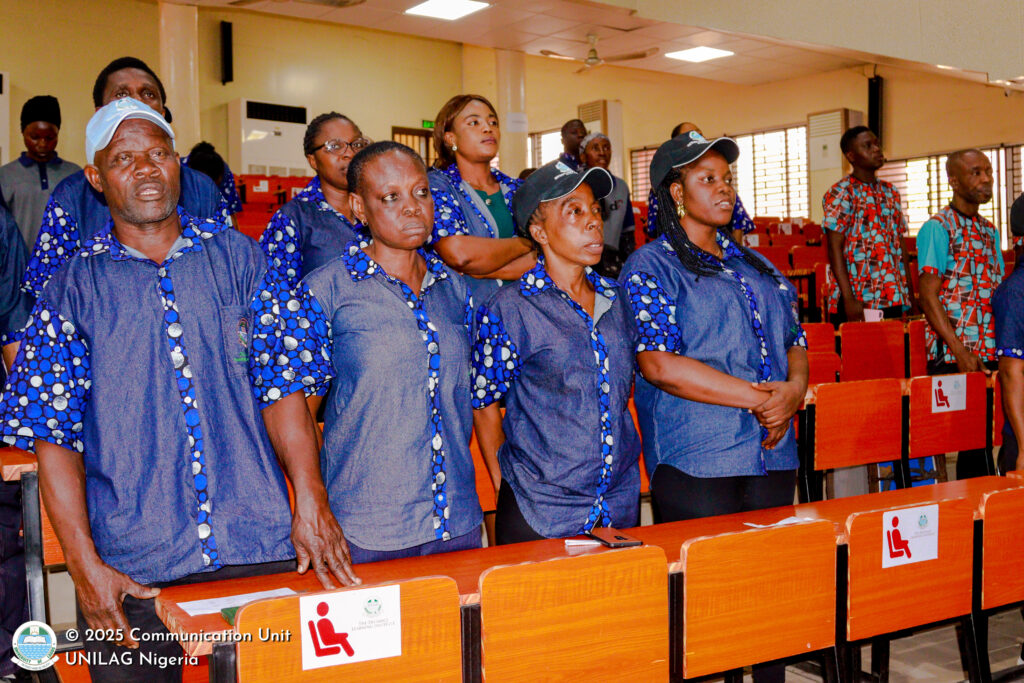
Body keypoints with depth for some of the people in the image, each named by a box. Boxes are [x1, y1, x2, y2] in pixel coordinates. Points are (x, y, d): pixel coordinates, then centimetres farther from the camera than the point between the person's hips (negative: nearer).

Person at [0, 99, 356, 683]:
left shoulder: (237, 257, 5)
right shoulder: (73, 289, 2)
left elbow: (282, 382, 1)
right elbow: (54, 436, 0)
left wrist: (311, 502, -10)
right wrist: (85, 563, -8)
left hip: (262, 547, 1)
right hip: (131, 567, -1)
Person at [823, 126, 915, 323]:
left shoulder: (890, 192, 16)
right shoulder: (840, 194, -4)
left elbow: (901, 246, 17)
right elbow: (835, 249, -11)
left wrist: (910, 296, 11)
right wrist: (848, 299, -18)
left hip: (894, 299, 6)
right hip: (857, 301, -6)